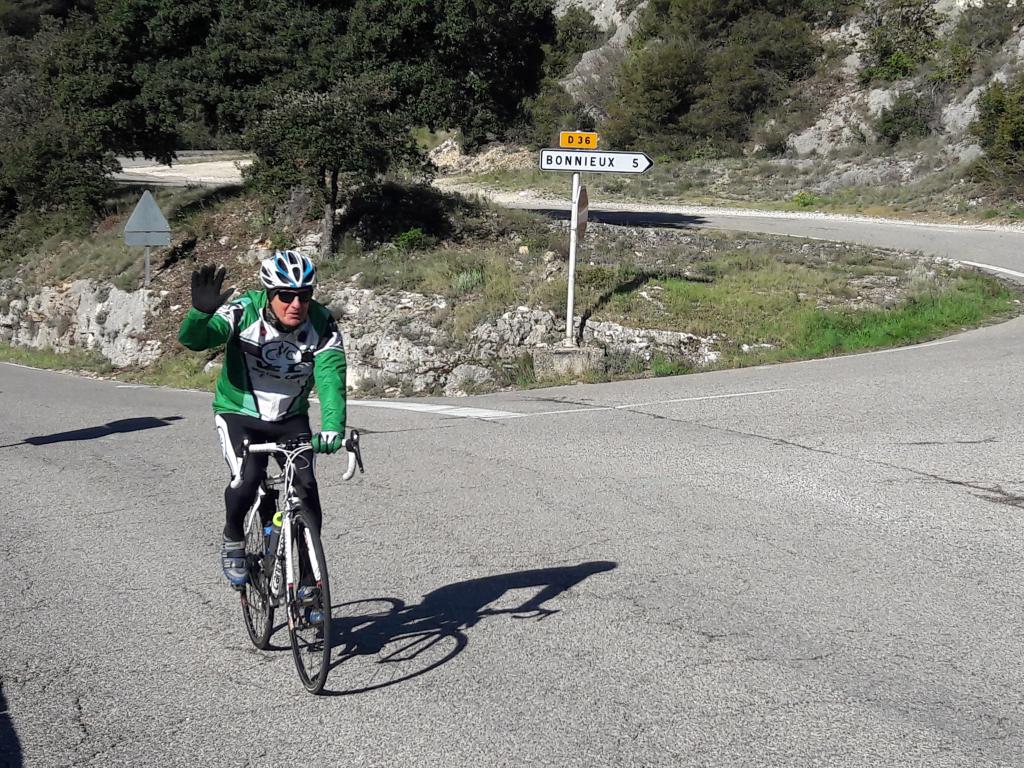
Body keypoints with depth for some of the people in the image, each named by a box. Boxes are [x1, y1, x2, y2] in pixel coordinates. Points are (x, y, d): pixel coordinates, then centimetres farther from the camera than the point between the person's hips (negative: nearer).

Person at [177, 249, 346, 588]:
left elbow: (331, 379, -29)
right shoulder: (245, 312, -23)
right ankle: (233, 542, 4)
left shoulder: (322, 324, -19)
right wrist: (201, 312, -56)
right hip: (239, 414, -2)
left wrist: (332, 428, -47)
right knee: (247, 478, -25)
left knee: (306, 485, -15)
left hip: (291, 418, 2)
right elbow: (193, 339, -33)